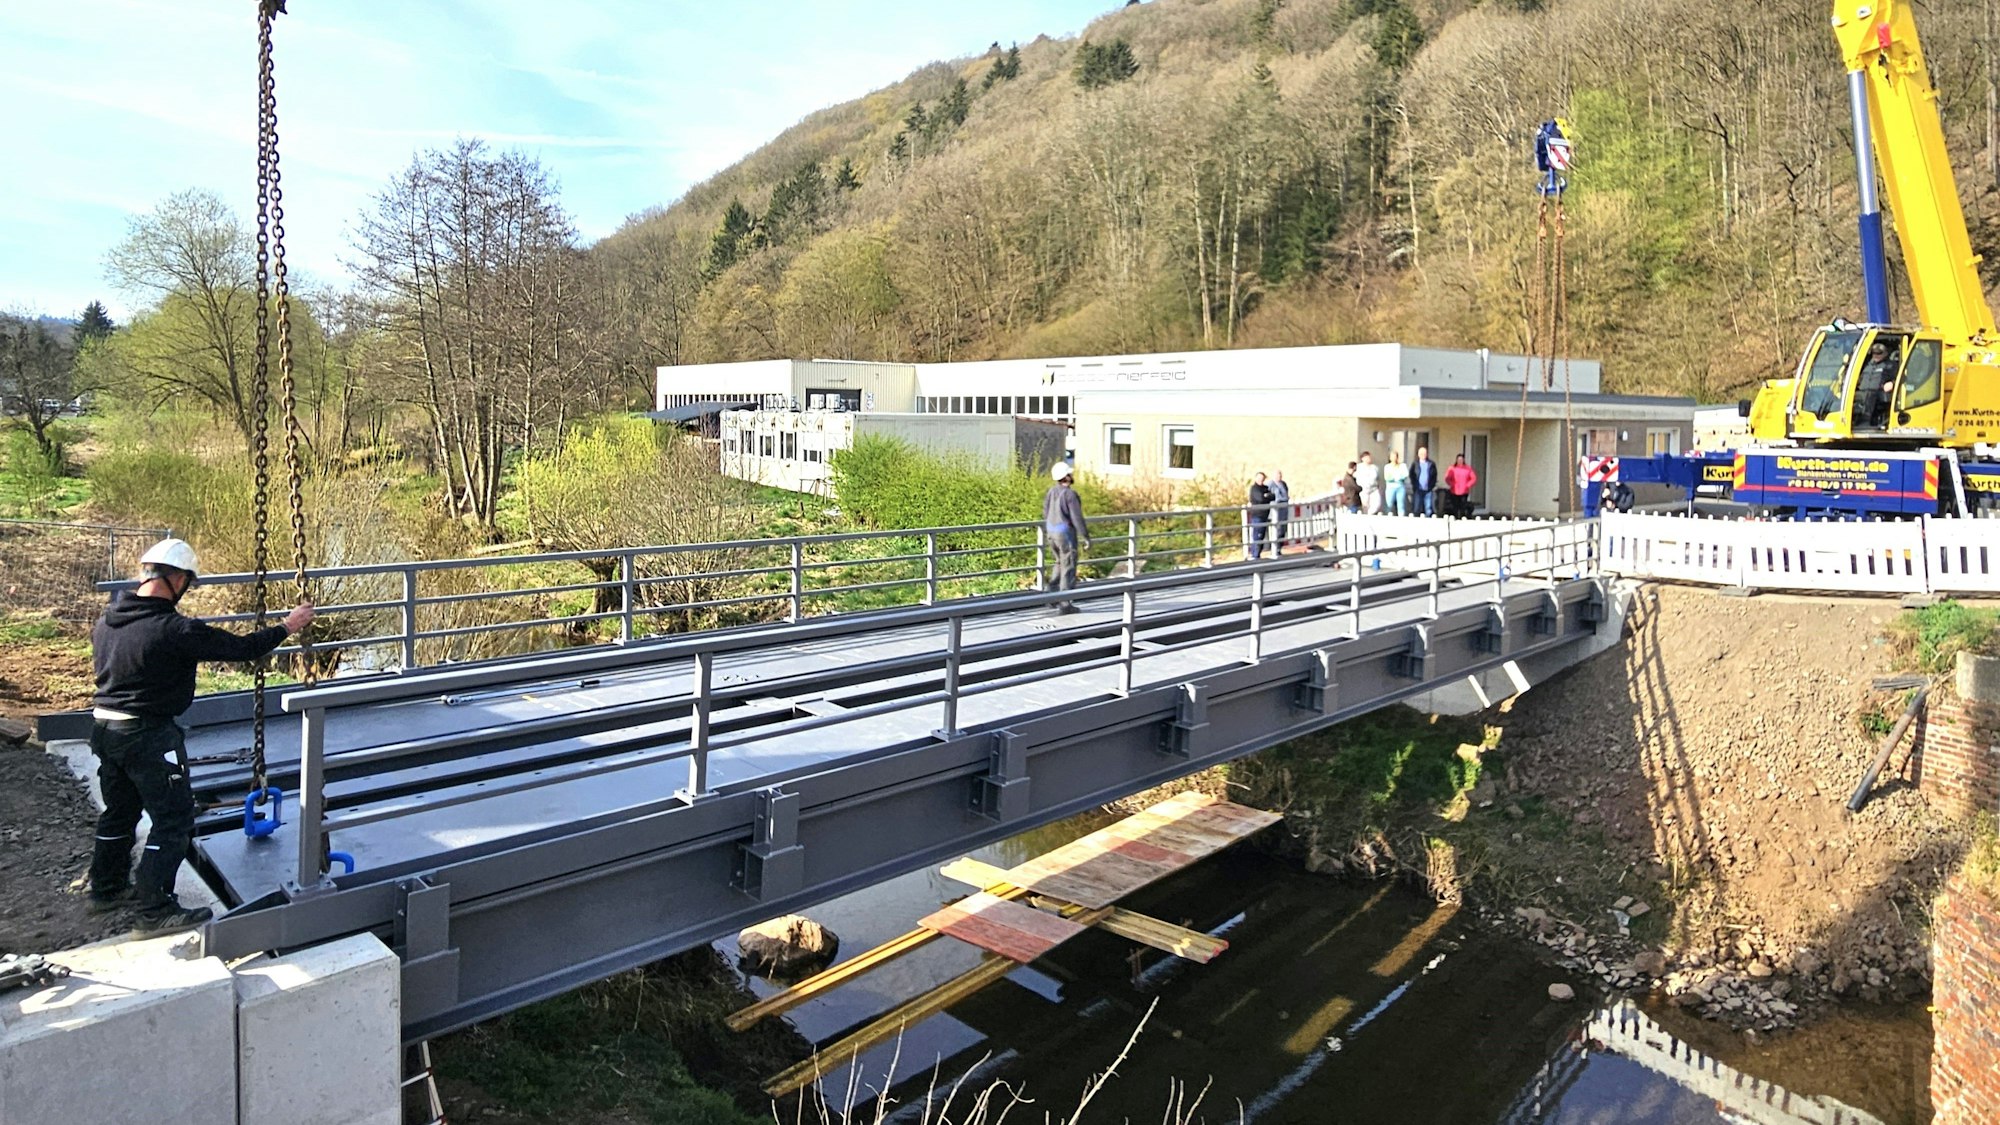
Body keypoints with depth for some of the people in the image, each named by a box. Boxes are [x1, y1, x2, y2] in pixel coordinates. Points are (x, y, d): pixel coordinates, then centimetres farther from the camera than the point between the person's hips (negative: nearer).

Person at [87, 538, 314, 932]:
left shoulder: (106, 620, 2)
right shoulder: (175, 630, -23)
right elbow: (240, 648, -17)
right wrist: (287, 627, -2)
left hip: (104, 725, 9)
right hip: (148, 735, -9)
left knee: (119, 811, 24)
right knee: (173, 820, 2)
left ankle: (107, 888, 39)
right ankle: (156, 909, 7)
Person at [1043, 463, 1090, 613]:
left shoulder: (1051, 491, 4)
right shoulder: (1070, 494, -19)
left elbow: (1046, 514, 12)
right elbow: (1077, 518, -19)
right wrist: (1086, 538, -12)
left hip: (1053, 533, 8)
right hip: (1066, 533, -8)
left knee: (1058, 564, 23)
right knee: (1068, 568, 0)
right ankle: (1065, 604, 2)